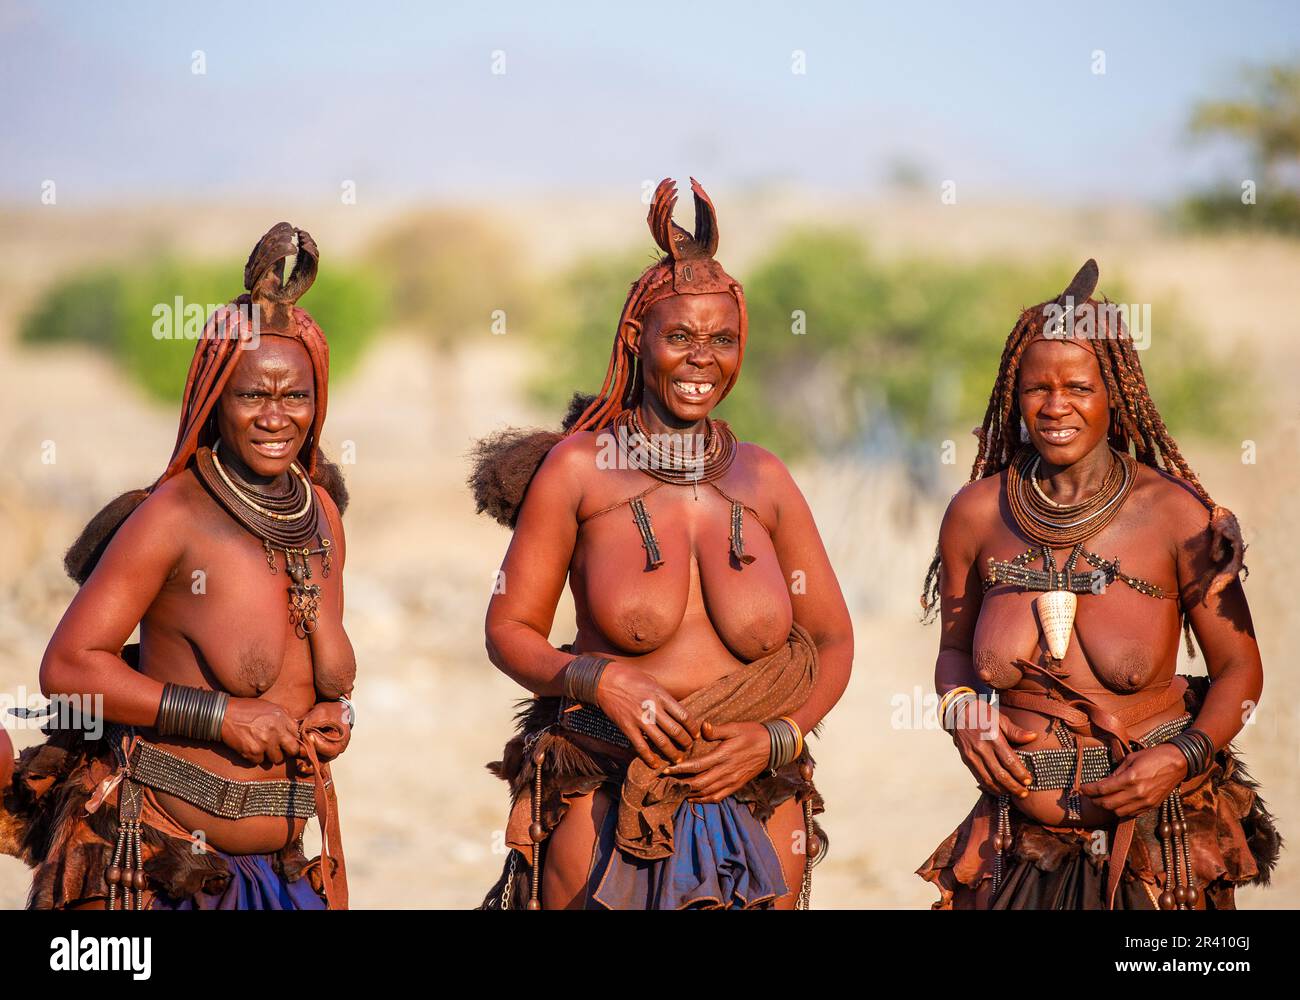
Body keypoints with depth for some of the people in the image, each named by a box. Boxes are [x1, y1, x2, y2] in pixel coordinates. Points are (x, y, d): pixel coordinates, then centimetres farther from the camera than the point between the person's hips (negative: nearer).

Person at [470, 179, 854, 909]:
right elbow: (510, 630, 3)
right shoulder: (578, 467, 0)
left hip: (758, 817, 2)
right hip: (608, 813, -2)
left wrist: (774, 738, -4)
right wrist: (597, 679, -15)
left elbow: (833, 641, 12)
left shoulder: (764, 479, 6)